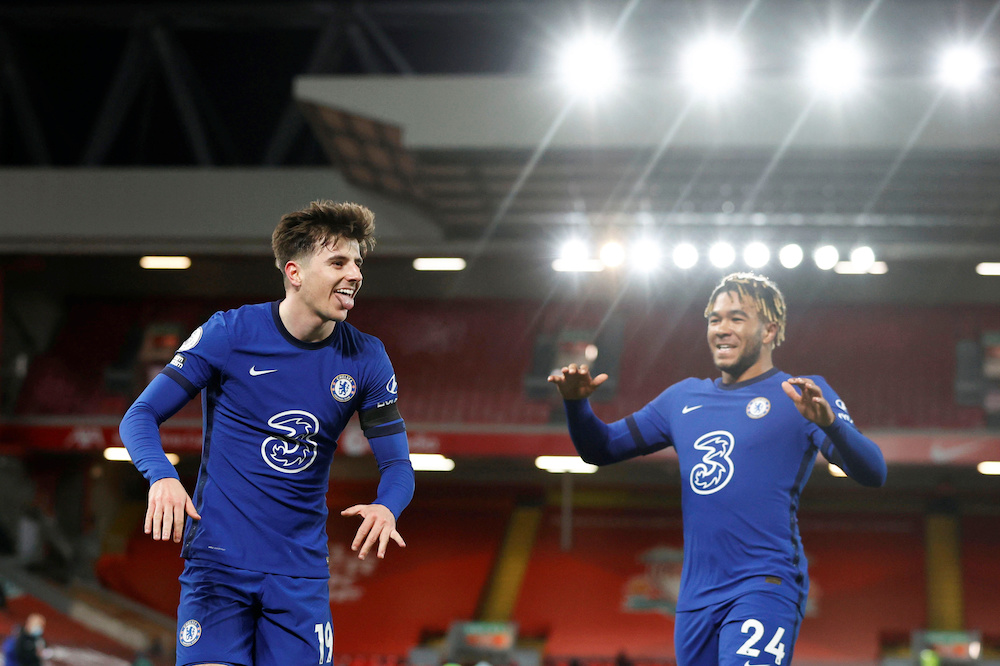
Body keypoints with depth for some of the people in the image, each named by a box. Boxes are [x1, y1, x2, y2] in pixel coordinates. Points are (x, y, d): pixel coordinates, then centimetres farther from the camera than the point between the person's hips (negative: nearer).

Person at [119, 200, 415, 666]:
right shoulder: (229, 333, -6)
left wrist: (386, 507, -18)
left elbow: (397, 463, 6)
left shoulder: (365, 359, 2)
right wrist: (162, 476, -26)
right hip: (218, 561, -3)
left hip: (302, 571, 3)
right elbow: (139, 417, -4)